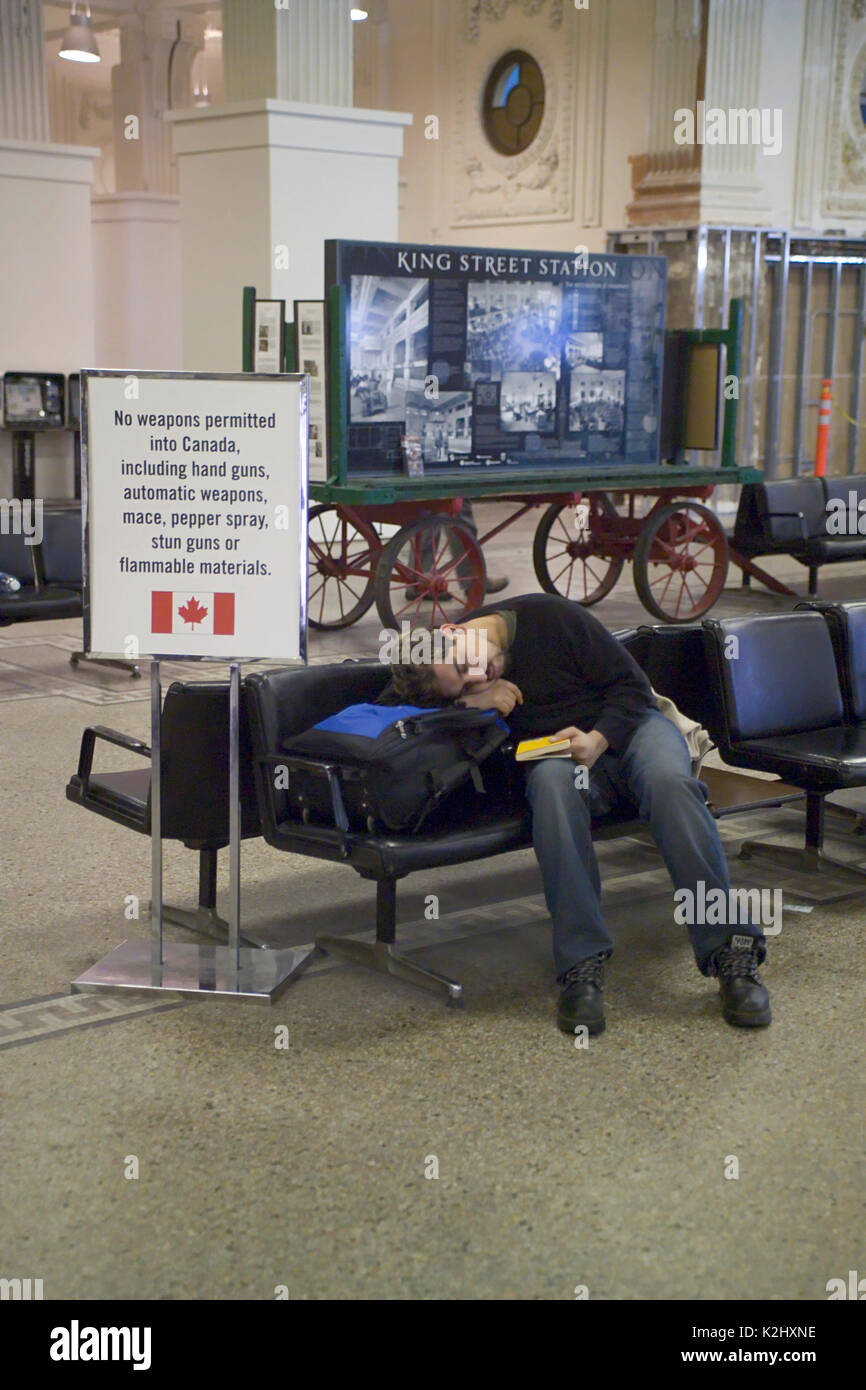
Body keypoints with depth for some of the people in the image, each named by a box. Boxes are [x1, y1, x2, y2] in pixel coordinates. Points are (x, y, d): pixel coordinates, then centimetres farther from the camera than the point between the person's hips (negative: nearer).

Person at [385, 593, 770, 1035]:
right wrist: (467, 701, -24)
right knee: (553, 781, -37)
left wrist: (597, 740, -24)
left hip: (628, 726, 0)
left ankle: (731, 951, -34)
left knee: (668, 780, -35)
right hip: (555, 753, 1)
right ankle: (580, 963, -39)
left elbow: (632, 685, -8)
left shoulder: (550, 616, -13)